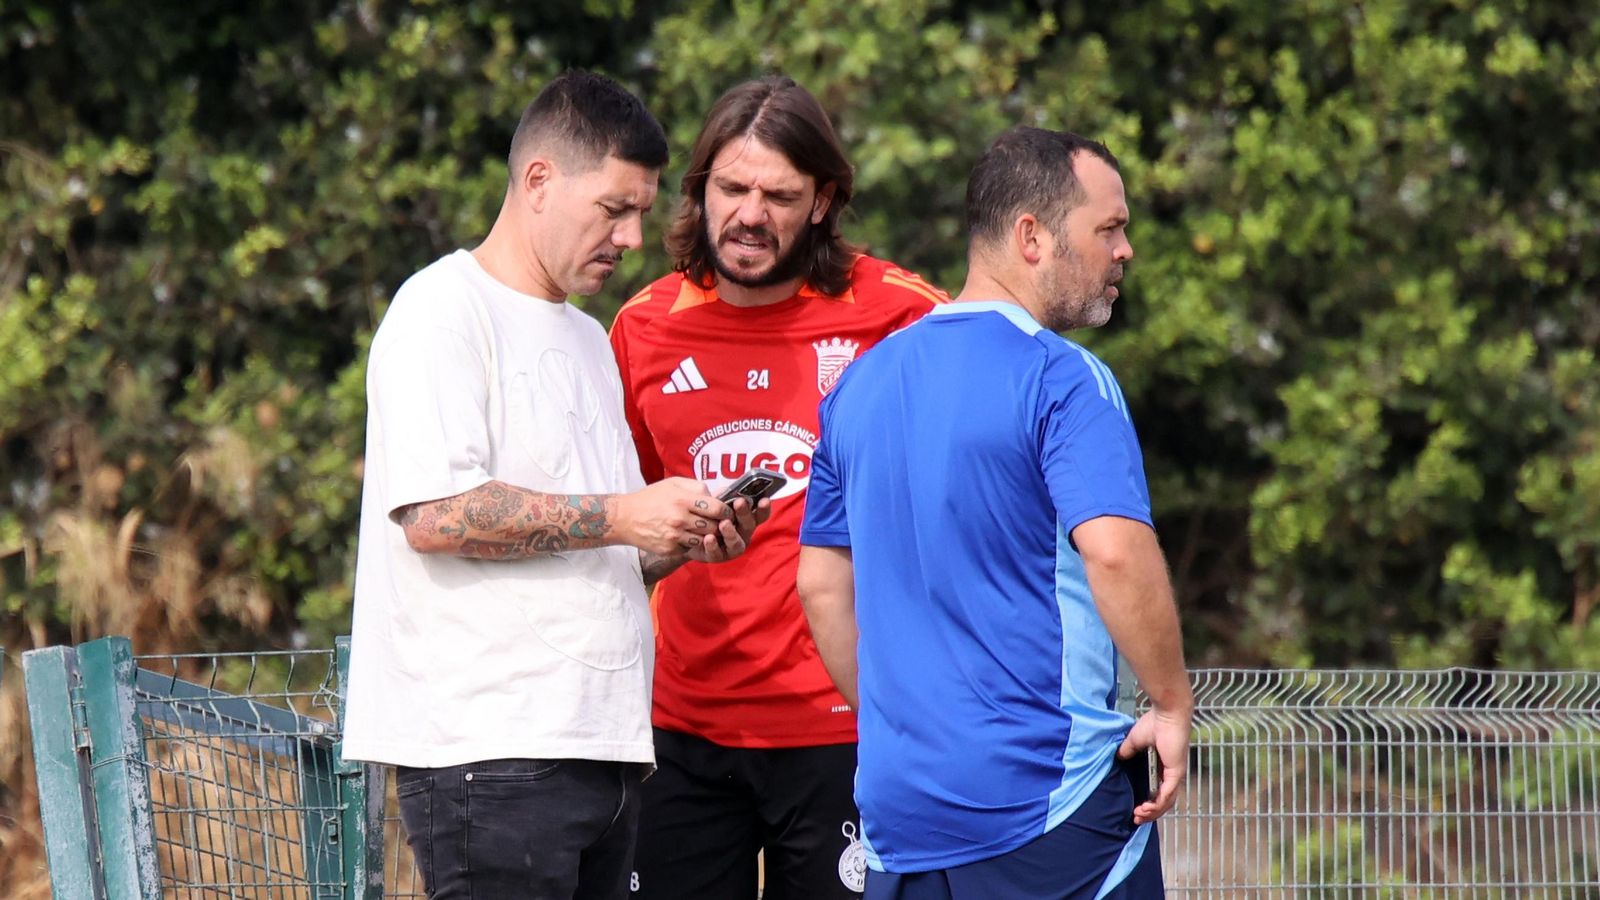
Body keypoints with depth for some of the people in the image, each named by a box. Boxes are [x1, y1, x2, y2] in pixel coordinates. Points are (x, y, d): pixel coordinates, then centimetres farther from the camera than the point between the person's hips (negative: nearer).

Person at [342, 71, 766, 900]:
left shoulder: (587, 339, 26)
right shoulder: (443, 311, -3)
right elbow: (433, 513, -16)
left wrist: (681, 540, 8)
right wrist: (619, 517, -14)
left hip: (599, 745, 9)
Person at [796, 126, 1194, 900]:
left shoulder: (862, 382, 13)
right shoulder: (1062, 380, -10)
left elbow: (822, 582, 17)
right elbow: (1115, 549, -23)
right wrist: (1172, 704, -12)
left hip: (897, 803, 7)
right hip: (1049, 805, -7)